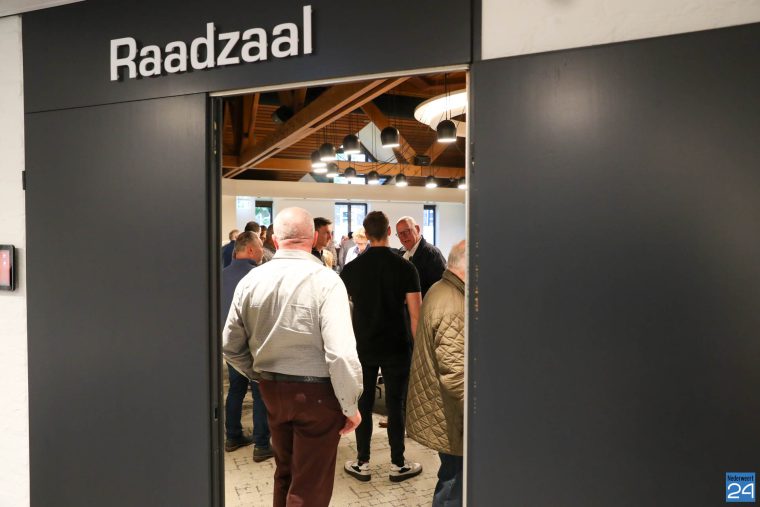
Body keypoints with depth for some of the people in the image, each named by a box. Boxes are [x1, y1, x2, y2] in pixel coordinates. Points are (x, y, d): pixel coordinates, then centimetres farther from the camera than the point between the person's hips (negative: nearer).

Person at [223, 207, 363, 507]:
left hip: (272, 390, 5)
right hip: (316, 392, -5)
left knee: (285, 474, 26)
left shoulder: (250, 281, -3)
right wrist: (350, 405, -12)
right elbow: (341, 353, -25)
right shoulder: (325, 280, -18)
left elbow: (231, 348, 5)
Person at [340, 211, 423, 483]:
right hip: (395, 348, -1)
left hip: (363, 347, 2)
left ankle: (362, 463, 21)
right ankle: (398, 464, 19)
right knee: (395, 405, 8)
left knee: (364, 404, 12)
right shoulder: (405, 267, -10)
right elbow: (416, 314, -11)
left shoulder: (351, 268, -4)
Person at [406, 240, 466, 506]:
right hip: (448, 414, -10)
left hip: (435, 404, 10)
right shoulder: (454, 307, -25)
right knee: (453, 485, 4)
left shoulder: (439, 290, 8)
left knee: (451, 477, 22)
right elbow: (454, 372, -29)